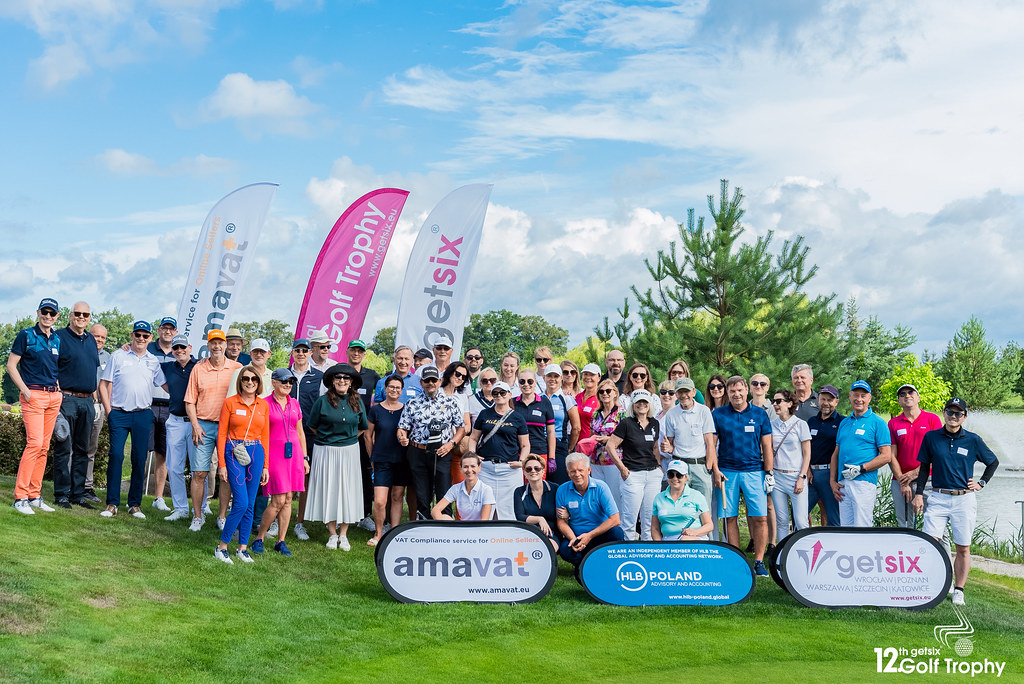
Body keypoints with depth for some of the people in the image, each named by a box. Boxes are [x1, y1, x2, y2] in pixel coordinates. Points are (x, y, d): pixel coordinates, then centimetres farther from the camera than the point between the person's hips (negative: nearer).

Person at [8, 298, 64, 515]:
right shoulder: (26, 335, -2)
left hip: (54, 396, 6)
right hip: (34, 395, -6)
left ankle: (34, 496, 12)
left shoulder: (57, 339, 15)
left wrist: (59, 388, 10)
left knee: (44, 446, 6)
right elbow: (11, 365, -3)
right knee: (35, 442, -15)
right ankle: (20, 497, -9)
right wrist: (25, 390, -12)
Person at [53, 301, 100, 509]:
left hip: (87, 401, 6)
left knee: (82, 450, 9)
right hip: (66, 398, -6)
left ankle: (78, 494, 15)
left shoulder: (91, 340, 17)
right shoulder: (60, 336, -2)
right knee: (64, 449, -4)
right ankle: (62, 495, 2)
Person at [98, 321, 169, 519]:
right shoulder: (118, 356, 6)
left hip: (143, 415, 2)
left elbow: (166, 385, 16)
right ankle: (112, 504, 0)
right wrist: (108, 410, -3)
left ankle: (135, 504, 10)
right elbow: (104, 384, 5)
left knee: (140, 458, 2)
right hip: (119, 414, -2)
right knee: (116, 455, -8)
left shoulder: (153, 361, 12)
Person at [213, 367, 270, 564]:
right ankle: (221, 547, 2)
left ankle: (243, 548, 17)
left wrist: (265, 466, 9)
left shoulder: (264, 405, 8)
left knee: (250, 505, 6)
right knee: (241, 503, -12)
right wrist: (221, 464, -6)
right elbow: (221, 434, -1)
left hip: (256, 454, 4)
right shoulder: (229, 403, -2)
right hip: (234, 453, -4)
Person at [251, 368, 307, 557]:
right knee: (278, 500, -9)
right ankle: (259, 538, 9)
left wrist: (304, 457, 15)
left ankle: (281, 542, 14)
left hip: (293, 454, 5)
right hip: (274, 454, -5)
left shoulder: (294, 404, 12)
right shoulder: (265, 404, -2)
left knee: (288, 499, 5)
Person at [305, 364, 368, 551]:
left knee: (347, 489, 3)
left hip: (349, 451, 2)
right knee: (328, 489, 2)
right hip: (325, 451, -2)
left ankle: (343, 534, 12)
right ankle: (332, 534, 13)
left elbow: (363, 427, 17)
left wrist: (349, 437, 10)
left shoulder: (357, 402, 4)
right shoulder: (323, 401, -4)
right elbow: (313, 426, 5)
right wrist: (329, 438, 8)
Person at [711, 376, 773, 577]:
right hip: (727, 472, 0)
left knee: (760, 518, -5)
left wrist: (769, 473, 2)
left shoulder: (759, 414, 6)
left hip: (754, 471, 0)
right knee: (730, 518, 3)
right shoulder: (718, 414, 5)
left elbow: (767, 446, 8)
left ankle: (759, 561, 3)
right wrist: (715, 470, -3)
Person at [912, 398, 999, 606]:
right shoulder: (931, 437, 3)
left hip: (964, 499, 0)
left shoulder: (973, 440, 1)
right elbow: (924, 467, 10)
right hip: (938, 497, 0)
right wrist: (919, 494, 5)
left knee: (963, 548, 5)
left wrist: (981, 483, 7)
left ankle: (958, 591, 16)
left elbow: (993, 462, 16)